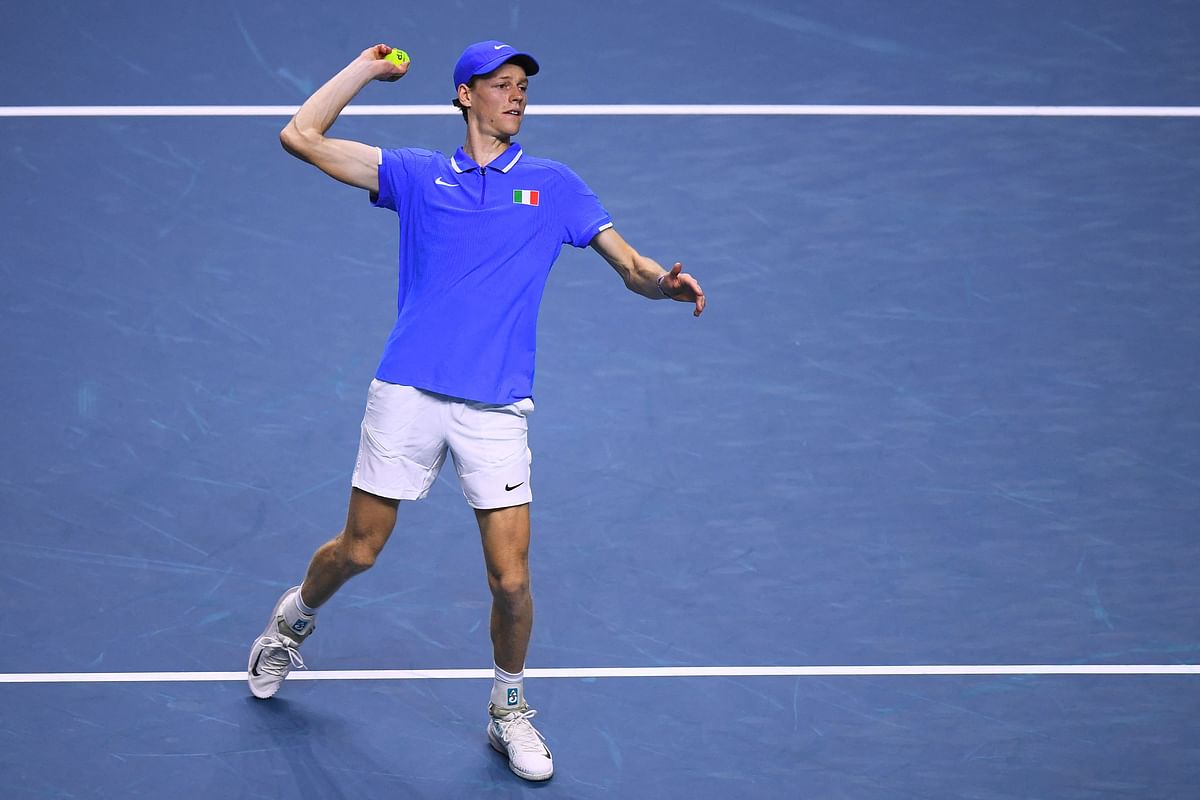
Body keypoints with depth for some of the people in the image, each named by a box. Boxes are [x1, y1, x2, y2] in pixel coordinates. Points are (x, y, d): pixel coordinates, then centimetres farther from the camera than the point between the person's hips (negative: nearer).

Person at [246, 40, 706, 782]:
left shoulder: (554, 184, 10)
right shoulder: (418, 174, 9)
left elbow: (631, 262, 5)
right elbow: (301, 136, 8)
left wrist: (667, 283, -17)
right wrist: (367, 67, 12)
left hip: (496, 407, 0)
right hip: (408, 393, 0)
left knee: (511, 580, -5)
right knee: (357, 552, 10)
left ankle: (509, 710, 19)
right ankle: (294, 619, 43)